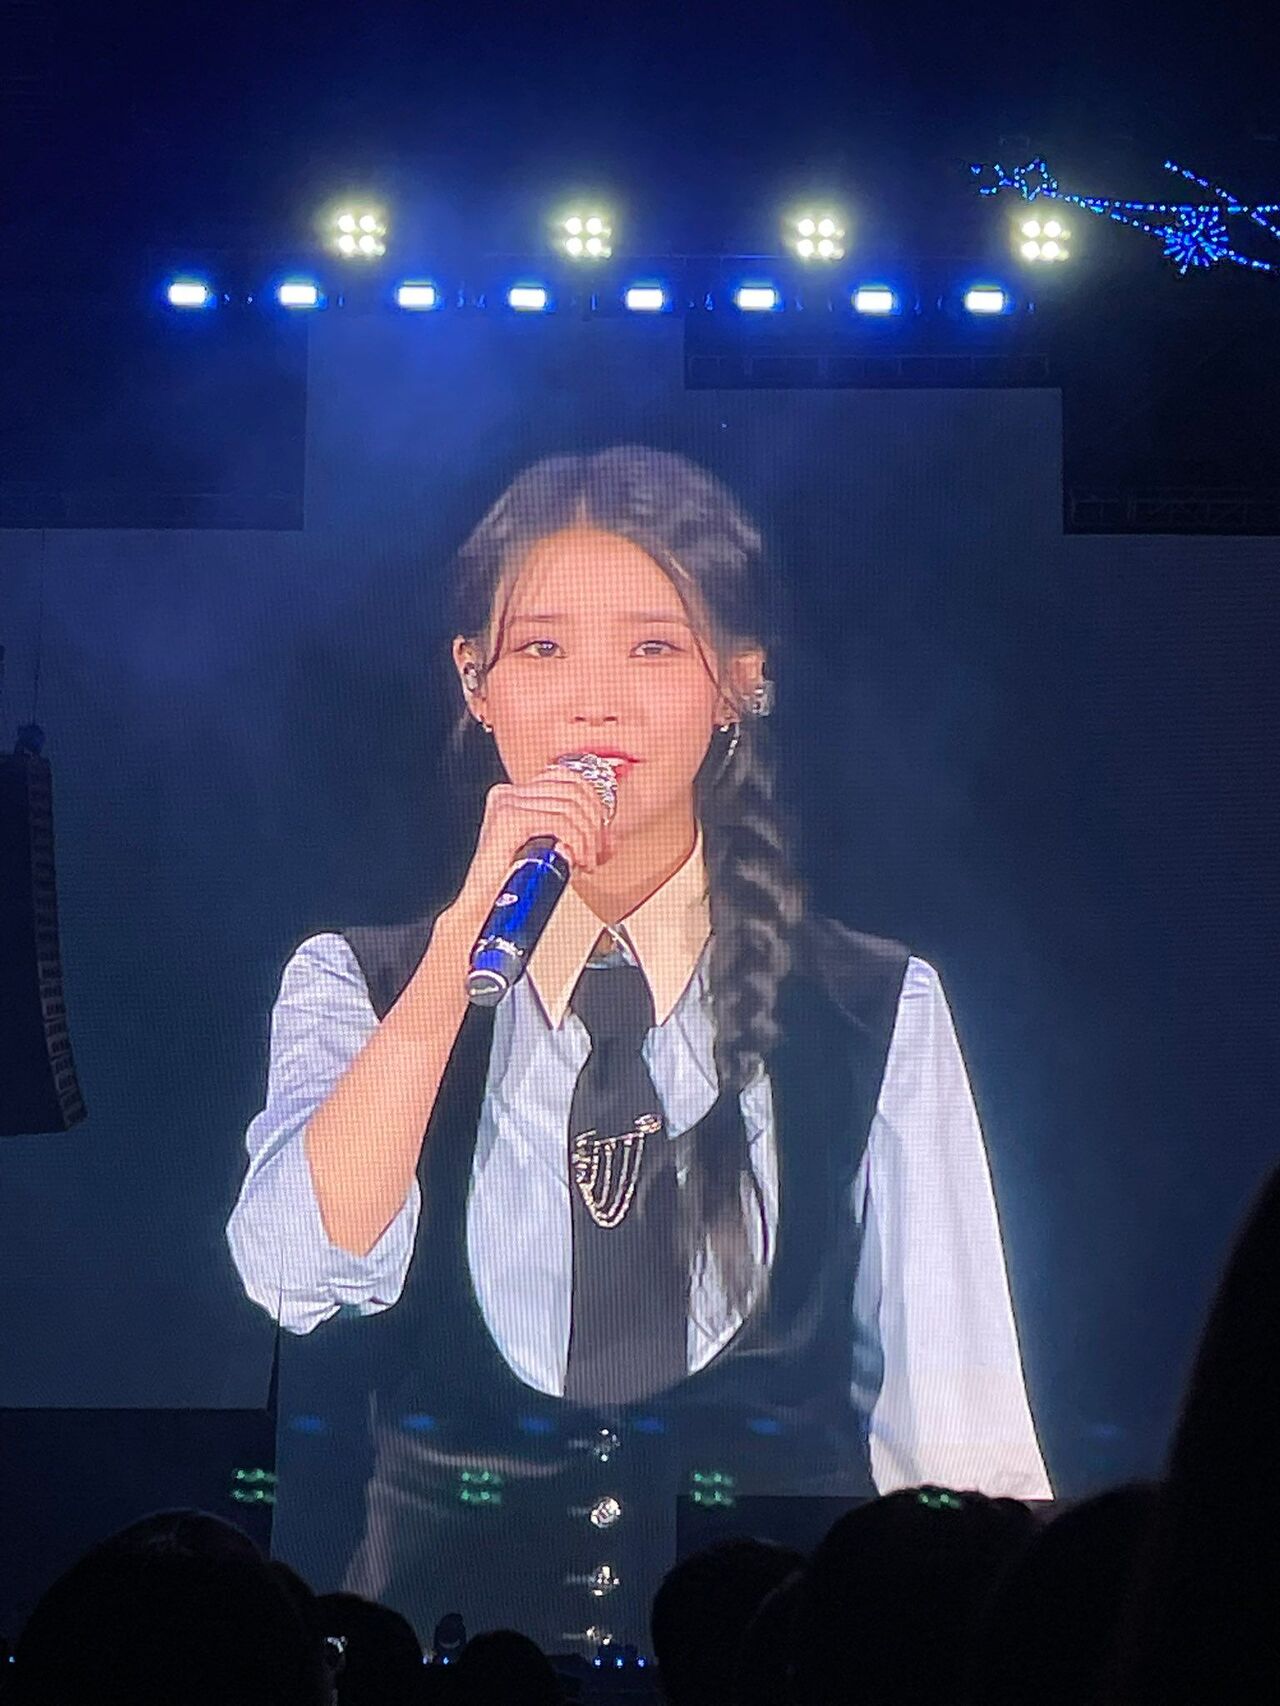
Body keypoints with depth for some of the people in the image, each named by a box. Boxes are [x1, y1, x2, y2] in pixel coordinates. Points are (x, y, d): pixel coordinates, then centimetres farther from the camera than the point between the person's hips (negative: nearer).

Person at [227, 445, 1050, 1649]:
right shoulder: (354, 988, 9)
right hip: (451, 1601, 0)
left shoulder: (879, 1014, 7)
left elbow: (959, 1441, 6)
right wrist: (472, 927, -11)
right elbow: (299, 1275, -10)